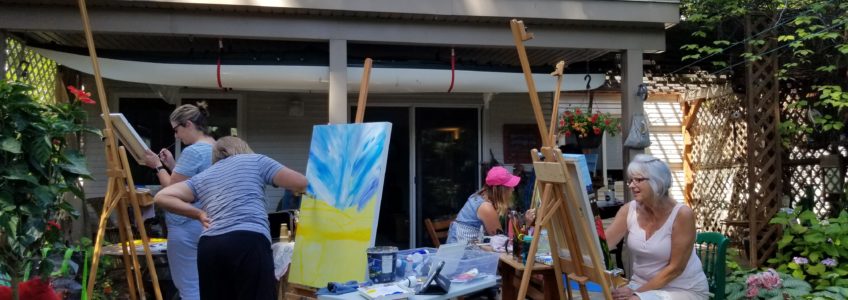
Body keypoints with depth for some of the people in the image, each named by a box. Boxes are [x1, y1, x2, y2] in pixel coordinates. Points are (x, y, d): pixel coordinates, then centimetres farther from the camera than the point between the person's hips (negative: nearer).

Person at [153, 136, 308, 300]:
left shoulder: (202, 177, 28)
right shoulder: (255, 160, 18)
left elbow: (161, 196, 23)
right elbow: (302, 183, 12)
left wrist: (199, 213, 20)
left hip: (209, 247, 5)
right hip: (249, 242, -5)